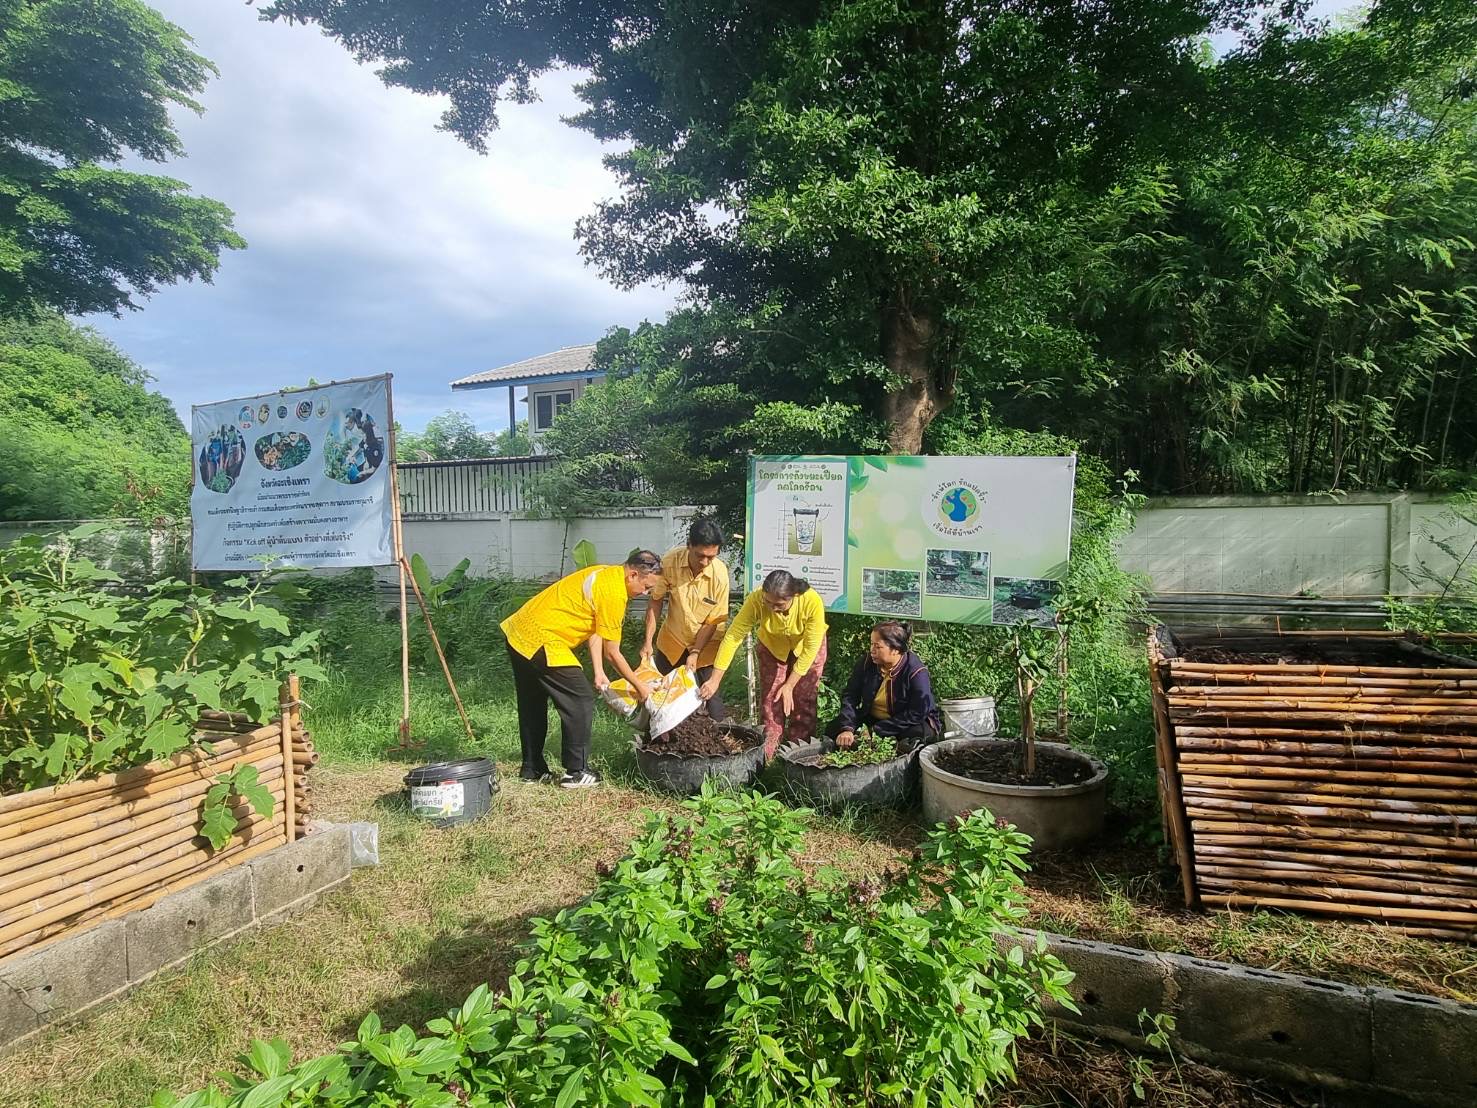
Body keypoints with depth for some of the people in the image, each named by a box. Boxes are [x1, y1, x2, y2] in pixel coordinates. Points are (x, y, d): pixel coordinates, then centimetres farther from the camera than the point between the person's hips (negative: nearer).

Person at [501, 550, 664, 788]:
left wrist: (598, 672, 5)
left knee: (532, 705, 20)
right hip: (541, 641, -10)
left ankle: (532, 768, 32)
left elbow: (594, 630, 10)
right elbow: (612, 653, -12)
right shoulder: (614, 593, -19)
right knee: (581, 702, -2)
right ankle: (576, 773, 4)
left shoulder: (606, 574, 10)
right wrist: (640, 686, -2)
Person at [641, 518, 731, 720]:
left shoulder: (720, 574, -27)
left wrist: (695, 653, -20)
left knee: (711, 695, -6)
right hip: (671, 640, 3)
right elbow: (656, 601, -10)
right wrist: (648, 641, -10)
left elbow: (712, 622, -17)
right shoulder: (670, 561, -23)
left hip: (706, 643, -3)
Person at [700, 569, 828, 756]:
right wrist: (714, 680, -33)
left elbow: (811, 648, -27)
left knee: (804, 704, 0)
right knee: (770, 704, -1)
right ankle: (765, 760, 11)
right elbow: (732, 637, -31)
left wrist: (789, 685, -23)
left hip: (807, 648, -1)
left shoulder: (812, 602, -38)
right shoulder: (756, 600, -35)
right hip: (772, 647, 1)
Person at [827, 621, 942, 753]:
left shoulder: (917, 672, -22)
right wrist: (847, 729, -28)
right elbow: (850, 696, -10)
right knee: (834, 728, -13)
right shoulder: (867, 662, -9)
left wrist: (875, 731, -27)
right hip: (871, 719, 4)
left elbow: (916, 714, -24)